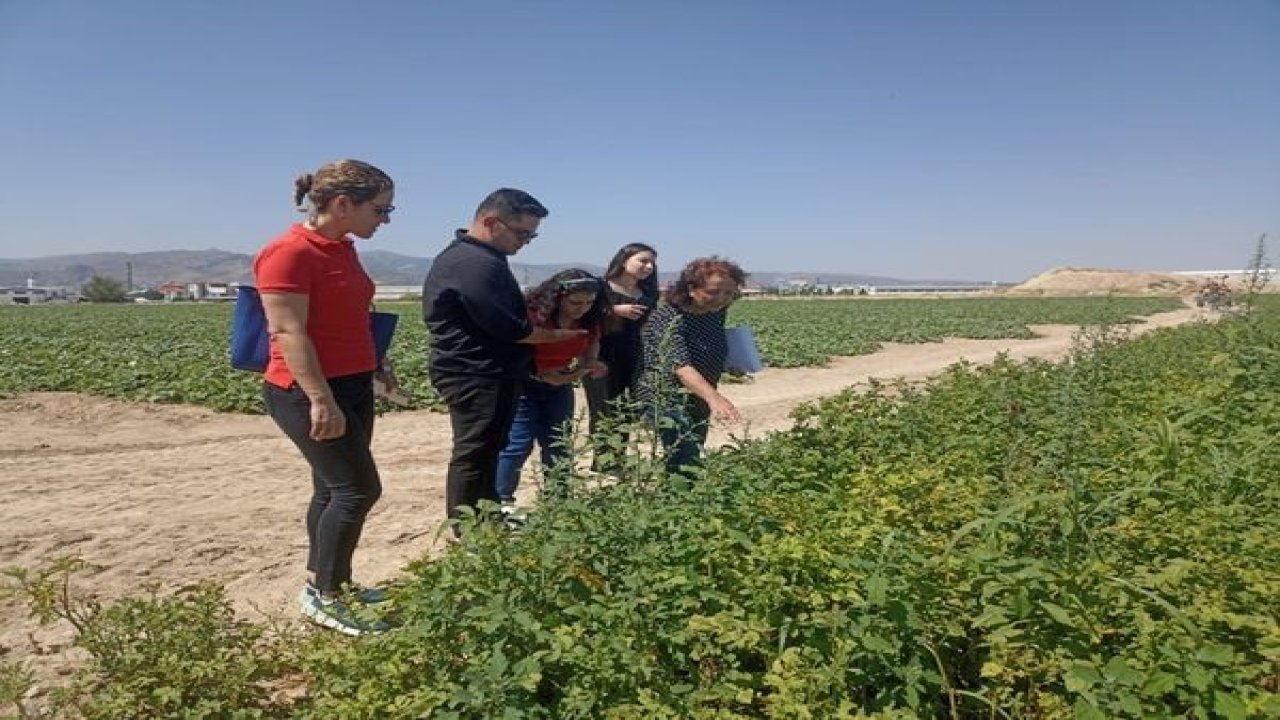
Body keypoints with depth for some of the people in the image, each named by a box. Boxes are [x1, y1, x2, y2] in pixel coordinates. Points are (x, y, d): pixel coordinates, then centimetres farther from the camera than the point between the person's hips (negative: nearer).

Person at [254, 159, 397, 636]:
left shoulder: (343, 249, 11)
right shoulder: (289, 252, -16)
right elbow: (288, 333, -21)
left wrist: (377, 366, 22)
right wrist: (320, 399, -25)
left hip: (353, 386, 9)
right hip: (307, 393, -9)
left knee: (333, 489, 14)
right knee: (359, 488, -7)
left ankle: (331, 584, 26)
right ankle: (321, 595, 8)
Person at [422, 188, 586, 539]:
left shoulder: (477, 257, 13)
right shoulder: (475, 263, -22)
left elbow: (504, 312, 21)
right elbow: (508, 328, -24)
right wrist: (557, 335, -10)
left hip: (487, 373, 11)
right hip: (477, 375, -11)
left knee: (488, 449, 19)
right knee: (474, 454, 0)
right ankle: (465, 533, 12)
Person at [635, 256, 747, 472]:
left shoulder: (716, 312, -1)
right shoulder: (669, 317, -23)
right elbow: (680, 365, -37)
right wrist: (713, 396, -51)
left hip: (699, 400, 8)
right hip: (666, 397, -8)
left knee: (693, 459, 13)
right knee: (686, 463, -20)